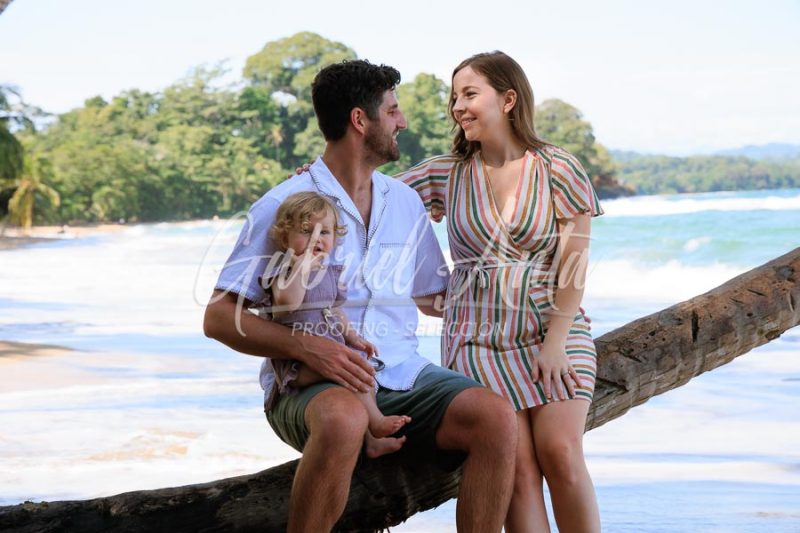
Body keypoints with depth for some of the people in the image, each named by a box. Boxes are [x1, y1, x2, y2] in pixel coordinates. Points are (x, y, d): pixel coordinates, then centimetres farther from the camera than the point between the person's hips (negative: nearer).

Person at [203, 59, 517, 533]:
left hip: (402, 377, 5)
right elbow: (219, 317, -6)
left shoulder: (405, 201, 16)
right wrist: (304, 345, -21)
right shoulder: (284, 206, -2)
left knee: (496, 415, -23)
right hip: (310, 385, -5)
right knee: (344, 419, -40)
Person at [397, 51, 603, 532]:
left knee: (560, 452, -16)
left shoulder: (559, 170, 0)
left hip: (554, 331, -1)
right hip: (479, 337, 1)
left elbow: (574, 262, -3)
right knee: (516, 463, -12)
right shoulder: (445, 175, 7)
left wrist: (556, 342, -10)